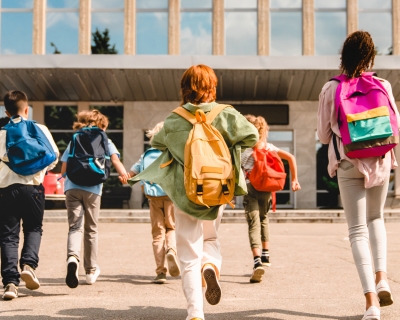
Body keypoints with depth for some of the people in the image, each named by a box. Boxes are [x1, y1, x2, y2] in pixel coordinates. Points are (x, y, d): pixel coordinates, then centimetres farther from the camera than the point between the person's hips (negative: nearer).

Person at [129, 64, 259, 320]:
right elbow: (252, 136, -6)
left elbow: (156, 142, 12)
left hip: (184, 193, -1)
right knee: (211, 238, 25)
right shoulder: (226, 115, -6)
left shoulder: (174, 120, -3)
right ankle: (212, 265, -9)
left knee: (189, 255, 5)